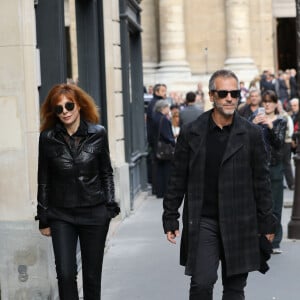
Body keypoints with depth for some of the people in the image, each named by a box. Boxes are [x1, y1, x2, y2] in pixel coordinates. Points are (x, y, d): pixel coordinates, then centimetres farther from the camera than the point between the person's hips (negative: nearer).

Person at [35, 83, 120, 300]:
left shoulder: (98, 134, -2)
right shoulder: (48, 138, -2)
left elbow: (106, 173, 7)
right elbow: (44, 180, 4)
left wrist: (110, 207, 3)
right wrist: (44, 218, 6)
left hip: (94, 214, 0)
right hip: (61, 216, 0)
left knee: (92, 274, 7)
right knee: (65, 273, -10)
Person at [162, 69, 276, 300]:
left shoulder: (252, 134, 2)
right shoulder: (190, 133, 2)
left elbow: (261, 181, 5)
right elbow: (177, 180, 5)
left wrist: (267, 222, 4)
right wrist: (170, 219, 3)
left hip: (239, 222, 1)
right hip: (203, 222, -1)